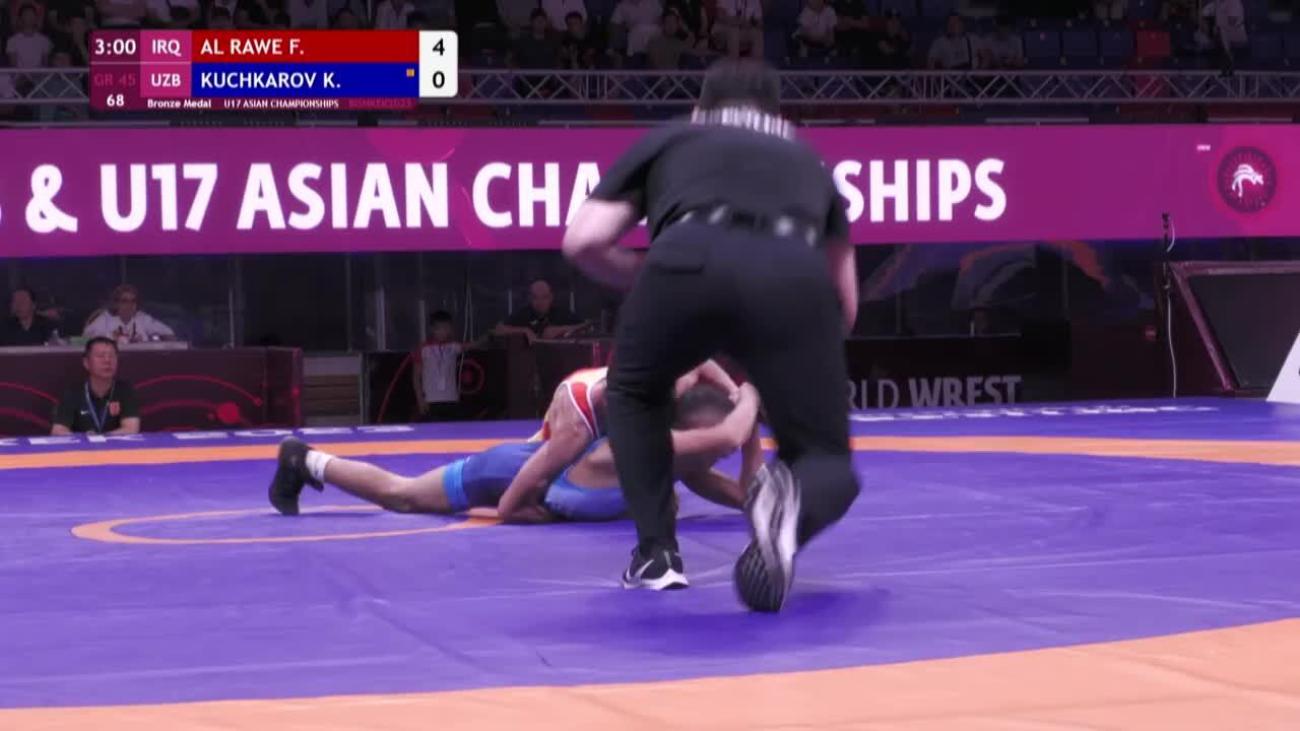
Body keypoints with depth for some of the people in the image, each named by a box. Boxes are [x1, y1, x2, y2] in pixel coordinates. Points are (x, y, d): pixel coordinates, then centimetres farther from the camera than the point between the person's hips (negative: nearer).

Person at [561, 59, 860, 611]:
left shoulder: (666, 141, 37)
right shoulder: (807, 160, 42)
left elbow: (583, 242, 23)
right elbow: (845, 305, 42)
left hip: (691, 261, 0)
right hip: (793, 276, 0)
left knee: (633, 393, 34)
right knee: (827, 463, 16)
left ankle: (656, 553, 25)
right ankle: (790, 502, -19)